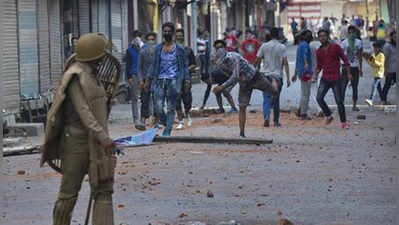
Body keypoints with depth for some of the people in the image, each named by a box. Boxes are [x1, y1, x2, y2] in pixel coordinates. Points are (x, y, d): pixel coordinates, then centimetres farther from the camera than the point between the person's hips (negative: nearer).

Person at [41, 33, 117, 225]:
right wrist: (103, 137, -32)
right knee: (69, 192, 1)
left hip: (95, 142, 8)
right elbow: (82, 111, -24)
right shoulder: (76, 76, -15)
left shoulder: (91, 73, 12)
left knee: (104, 190, 0)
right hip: (77, 139, -8)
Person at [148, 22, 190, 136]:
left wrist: (187, 80, -3)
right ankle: (167, 124, 19)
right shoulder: (158, 48, 13)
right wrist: (150, 78, 10)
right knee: (158, 108, -7)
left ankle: (167, 131, 2)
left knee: (171, 108, -4)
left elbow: (184, 66, 7)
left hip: (173, 80, -2)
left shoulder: (179, 49, 6)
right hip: (160, 80, 2)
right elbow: (154, 64, 18)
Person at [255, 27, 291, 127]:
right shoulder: (282, 47, -1)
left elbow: (258, 60, 3)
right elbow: (285, 63, -7)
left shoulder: (264, 46, 2)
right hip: (278, 76, 0)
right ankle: (276, 121, 18)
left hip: (266, 75, 0)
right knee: (276, 99, 12)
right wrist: (288, 78, -8)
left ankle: (266, 117, -25)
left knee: (266, 98, -3)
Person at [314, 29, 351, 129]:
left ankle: (343, 122, 6)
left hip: (336, 79, -4)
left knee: (339, 101, -4)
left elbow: (345, 59, -2)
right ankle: (328, 115, 10)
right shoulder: (319, 51, 7)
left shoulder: (335, 47, -5)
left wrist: (349, 73, -7)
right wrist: (315, 75, 1)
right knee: (319, 98, -10)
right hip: (324, 79, 4)